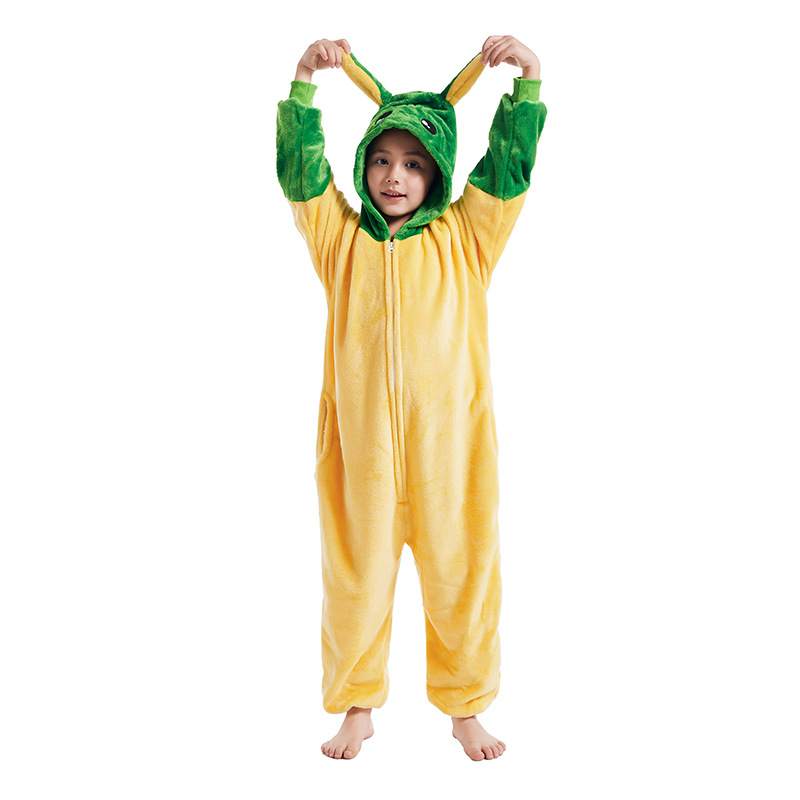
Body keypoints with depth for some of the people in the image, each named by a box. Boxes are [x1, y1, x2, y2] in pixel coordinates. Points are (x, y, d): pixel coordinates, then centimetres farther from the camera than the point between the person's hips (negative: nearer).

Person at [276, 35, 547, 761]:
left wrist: (527, 83, -14)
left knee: (459, 574, 9)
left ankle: (466, 706, 30)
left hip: (448, 438, 0)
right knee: (357, 574, 11)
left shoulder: (465, 237, 6)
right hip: (358, 437, 1)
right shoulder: (340, 237, 7)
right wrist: (305, 83, -15)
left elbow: (510, 163, -2)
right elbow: (300, 168, -3)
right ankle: (357, 706, 31)